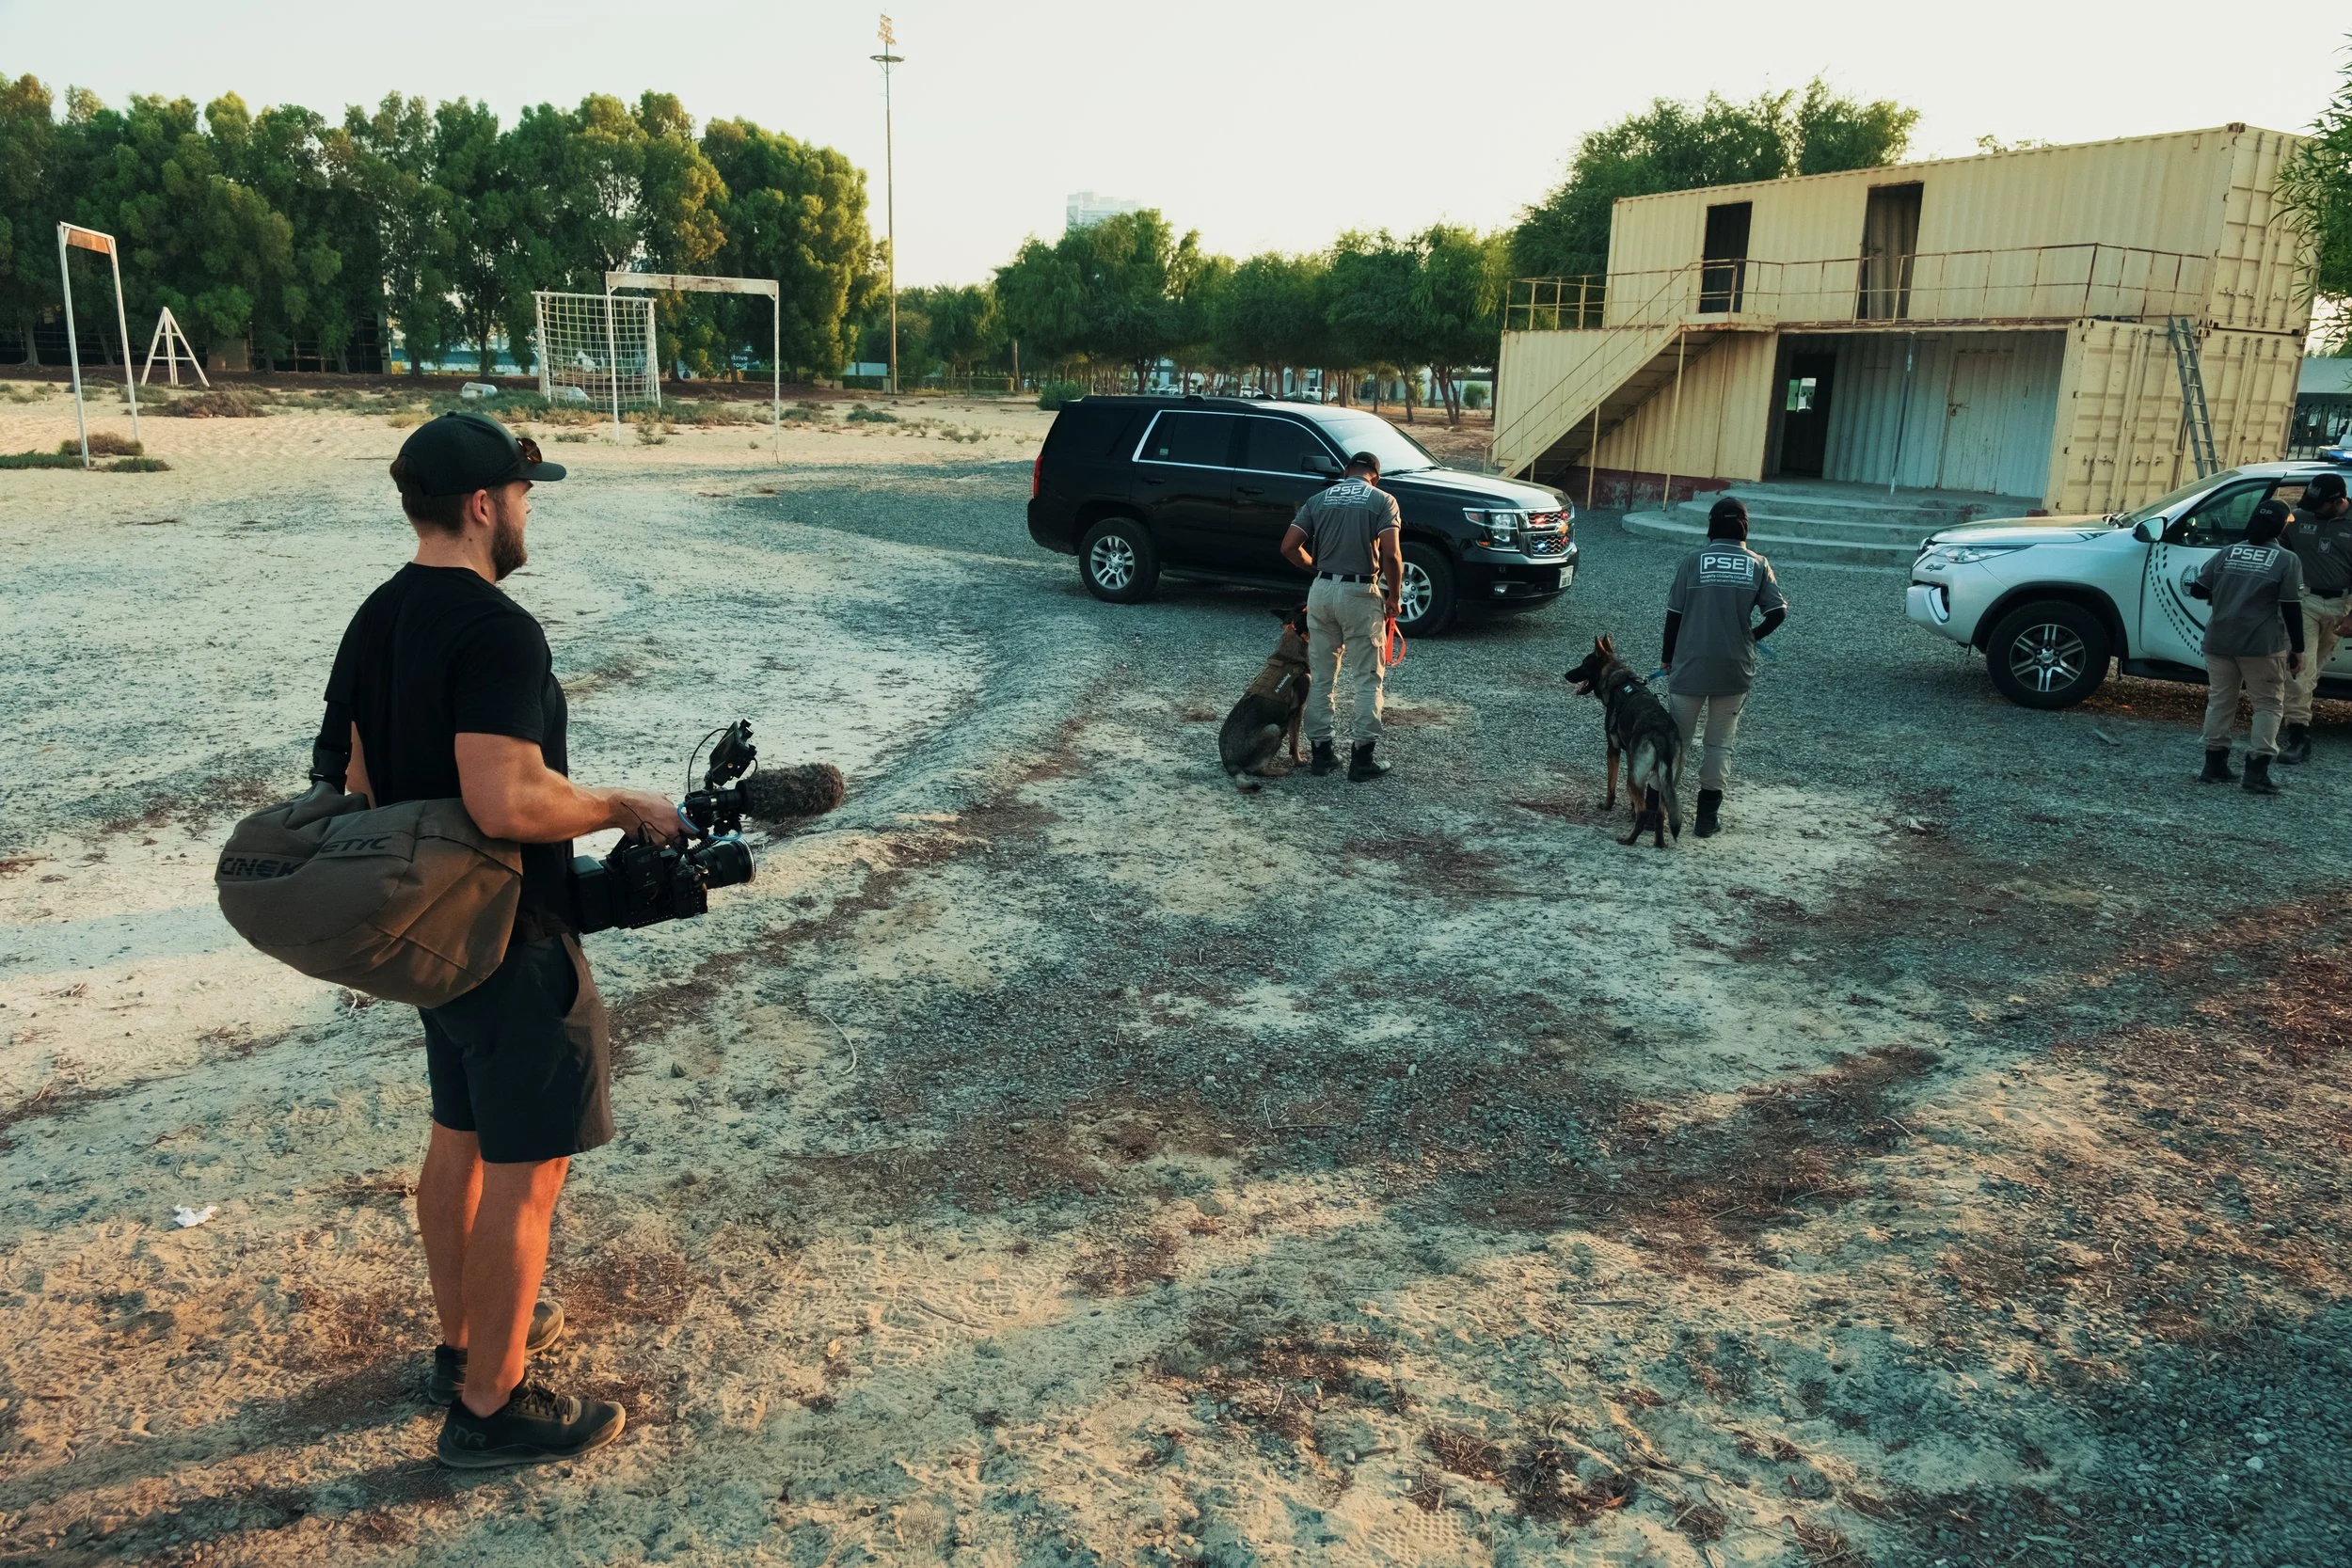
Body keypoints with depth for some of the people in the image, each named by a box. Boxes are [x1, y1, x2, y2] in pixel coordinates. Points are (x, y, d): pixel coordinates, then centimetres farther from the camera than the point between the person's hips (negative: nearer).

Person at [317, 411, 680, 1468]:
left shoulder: (376, 619, 6)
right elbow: (508, 800, -33)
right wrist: (629, 809, -18)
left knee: (458, 1138, 22)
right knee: (525, 1172, 3)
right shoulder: (496, 629, -24)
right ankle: (489, 1408, 15)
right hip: (511, 944, -10)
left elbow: (357, 778, 13)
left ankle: (463, 1343, 39)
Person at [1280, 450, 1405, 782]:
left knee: (1321, 676, 13)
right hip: (1361, 593, -4)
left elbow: (1289, 547, 4)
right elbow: (1391, 554, -13)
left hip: (1322, 591, 4)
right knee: (1367, 679, 5)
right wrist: (1394, 596, -1)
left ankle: (1321, 752, 16)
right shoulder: (1382, 500, -1)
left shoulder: (1318, 499, 9)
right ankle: (1362, 758, 4)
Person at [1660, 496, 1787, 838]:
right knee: (1719, 743, 12)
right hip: (1735, 670, 1)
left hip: (1690, 667, -1)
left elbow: (1674, 613, -3)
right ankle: (1708, 816, 14)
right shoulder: (1758, 564, 0)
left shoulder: (1694, 560, -5)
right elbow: (1778, 611, -4)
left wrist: (1668, 657, 8)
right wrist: (1752, 636, 14)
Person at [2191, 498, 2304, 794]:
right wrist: (2297, 649, -1)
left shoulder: (2226, 554, 5)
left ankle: (2214, 766, 15)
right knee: (2268, 705, 4)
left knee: (2220, 700, 13)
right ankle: (2257, 771, -5)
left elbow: (2197, 590, 8)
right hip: (2262, 646, -4)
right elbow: (2292, 608, -6)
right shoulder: (2287, 560, -5)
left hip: (2219, 642, 4)